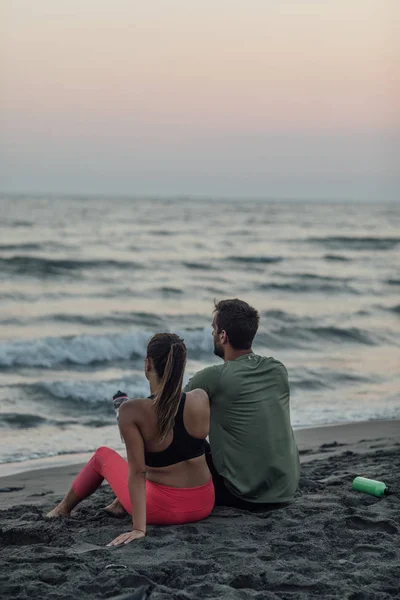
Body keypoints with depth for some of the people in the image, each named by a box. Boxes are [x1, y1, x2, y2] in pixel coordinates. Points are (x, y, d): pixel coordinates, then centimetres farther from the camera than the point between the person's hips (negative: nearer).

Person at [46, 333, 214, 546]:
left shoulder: (132, 411, -21)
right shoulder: (200, 399, -10)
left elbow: (137, 472, -21)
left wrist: (139, 528, -19)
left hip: (161, 510, -3)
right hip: (203, 505, 3)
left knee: (103, 456, 26)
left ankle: (64, 508, 51)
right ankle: (120, 503, 51)